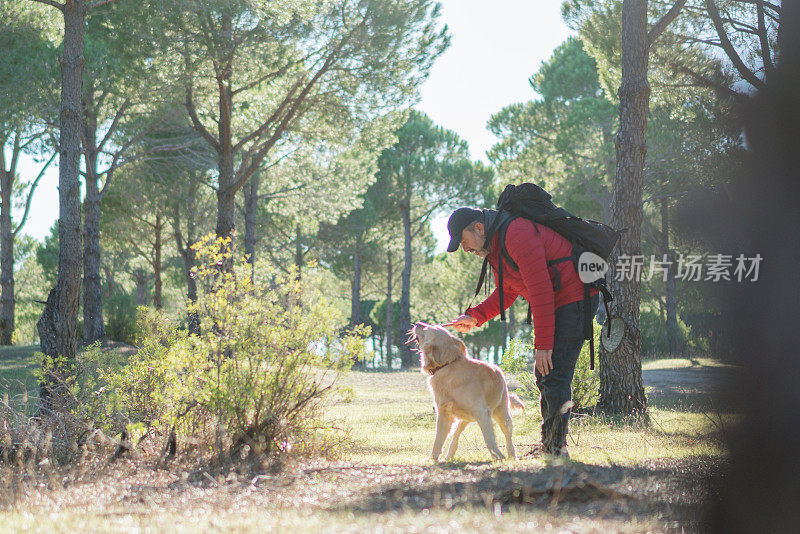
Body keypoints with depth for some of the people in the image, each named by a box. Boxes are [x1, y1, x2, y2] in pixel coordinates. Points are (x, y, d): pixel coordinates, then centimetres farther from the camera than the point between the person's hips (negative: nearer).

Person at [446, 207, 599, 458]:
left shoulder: (518, 235, -24)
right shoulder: (495, 245, 9)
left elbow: (541, 291, -27)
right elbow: (506, 293, 20)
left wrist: (543, 344, -27)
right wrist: (474, 316, 4)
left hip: (575, 298, -11)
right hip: (555, 303, 11)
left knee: (554, 373, -15)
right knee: (543, 373, 13)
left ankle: (556, 448, -13)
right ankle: (550, 445, 19)